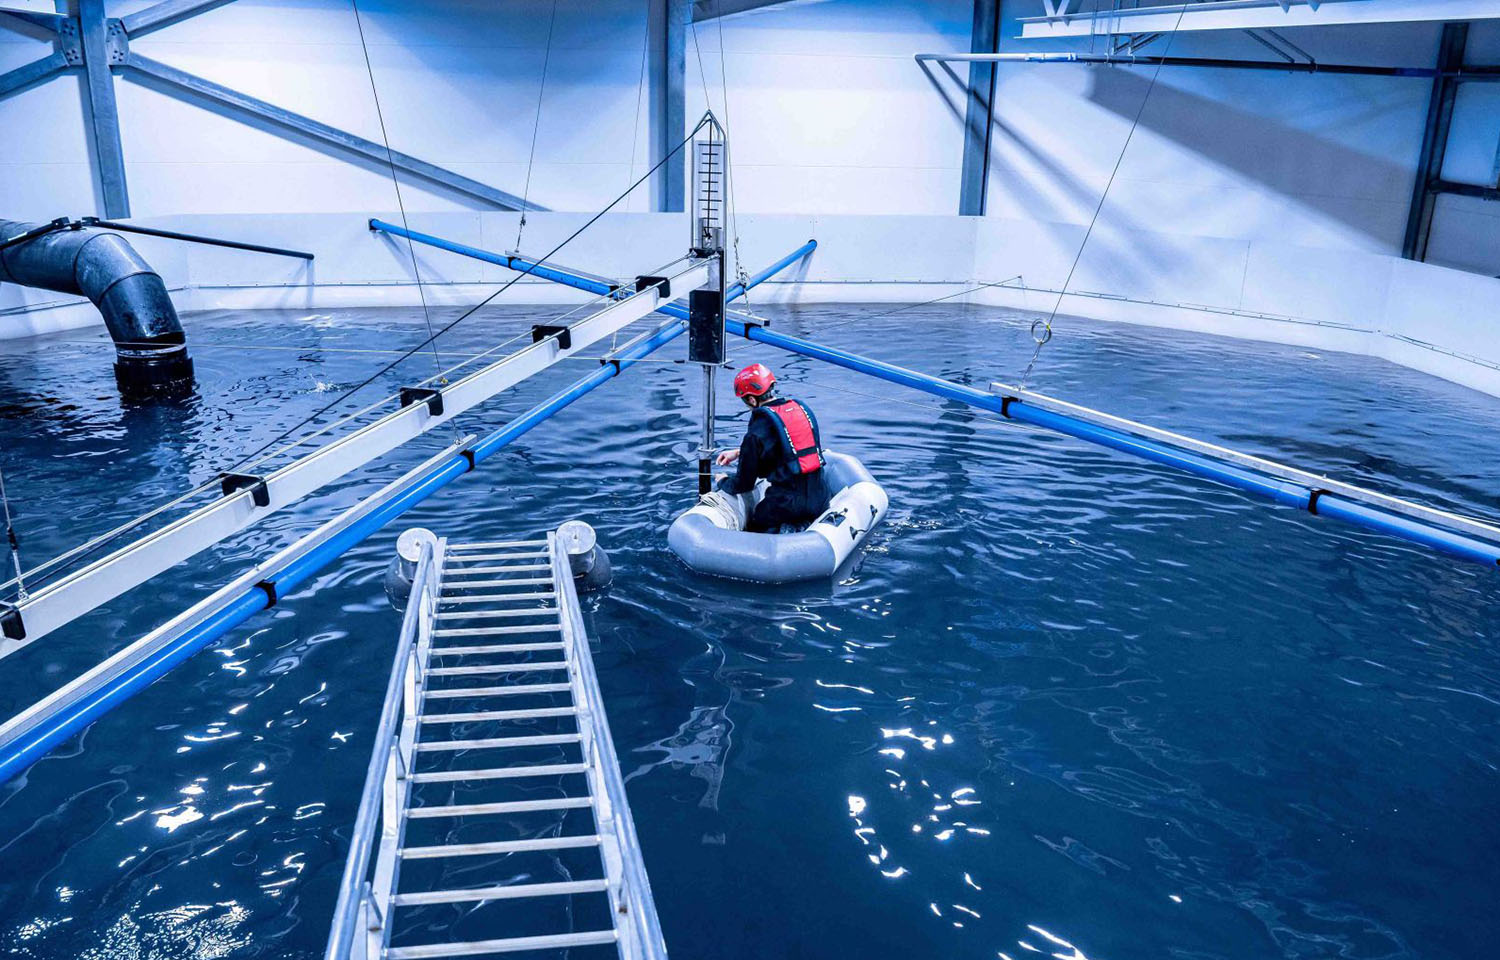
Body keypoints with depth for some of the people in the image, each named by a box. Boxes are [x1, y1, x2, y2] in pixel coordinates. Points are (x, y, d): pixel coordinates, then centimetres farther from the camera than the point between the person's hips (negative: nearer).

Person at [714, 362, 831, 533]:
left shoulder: (758, 430, -13)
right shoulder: (801, 407, 8)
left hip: (788, 503, -7)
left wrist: (723, 481, 19)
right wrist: (739, 453, 31)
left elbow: (744, 484, -4)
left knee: (753, 530, 16)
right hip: (821, 499, 7)